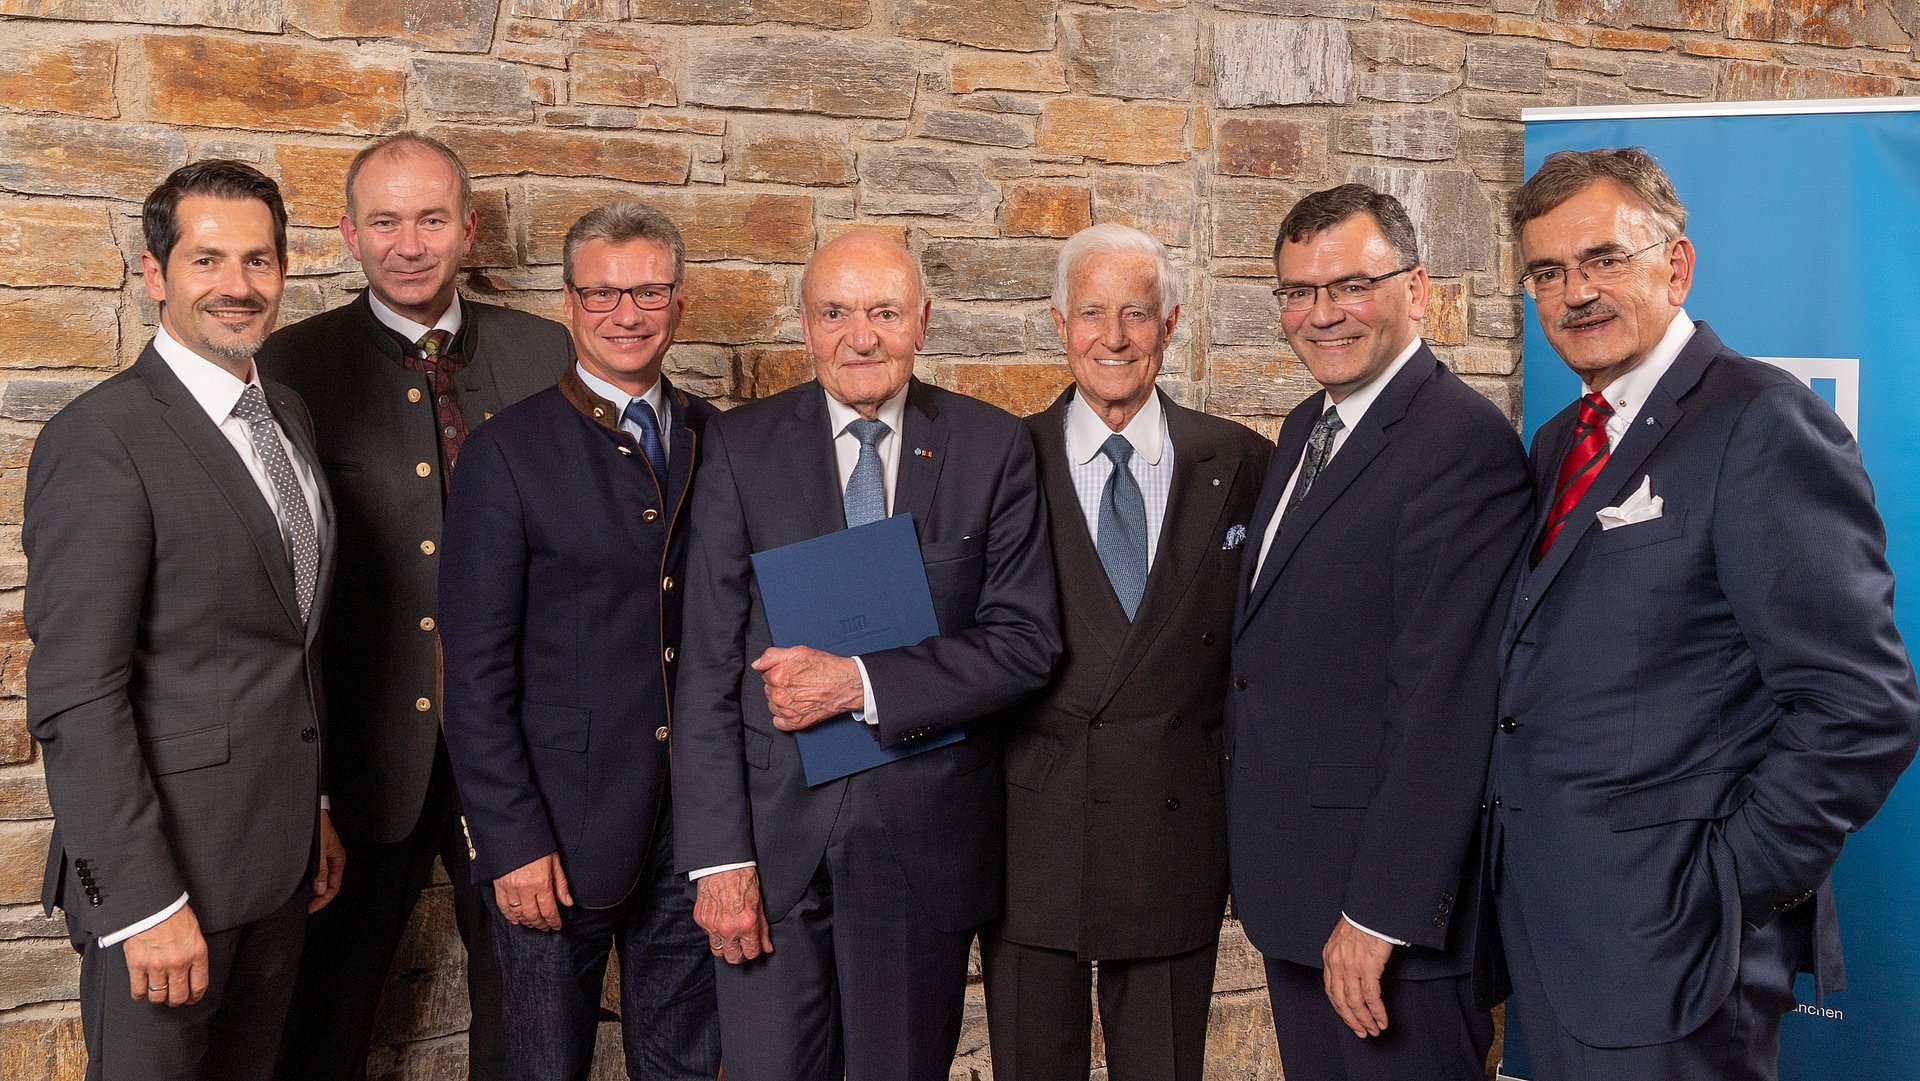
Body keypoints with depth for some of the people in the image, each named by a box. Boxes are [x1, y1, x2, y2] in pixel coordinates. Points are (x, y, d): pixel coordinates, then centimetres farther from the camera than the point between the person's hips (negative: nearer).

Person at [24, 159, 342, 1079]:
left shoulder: (286, 415, 10)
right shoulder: (101, 438, -16)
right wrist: (145, 901, -22)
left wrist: (312, 808, 17)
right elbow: (74, 699, -20)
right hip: (164, 864, -8)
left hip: (277, 861, 8)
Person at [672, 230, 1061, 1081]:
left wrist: (861, 682, -17)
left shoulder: (992, 448, 0)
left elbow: (1026, 642, -5)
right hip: (776, 829, 0)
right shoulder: (740, 447, -1)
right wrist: (719, 855, -8)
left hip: (927, 839, 1)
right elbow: (709, 666, -3)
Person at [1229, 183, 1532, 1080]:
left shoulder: (1465, 443, -17)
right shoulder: (1306, 431, 13)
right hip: (1293, 885, 9)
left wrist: (1381, 912, -23)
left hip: (1391, 890, -9)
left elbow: (1441, 698, -22)